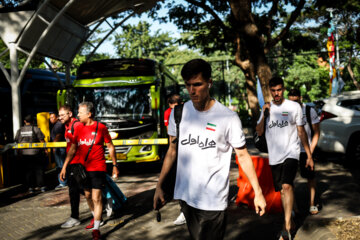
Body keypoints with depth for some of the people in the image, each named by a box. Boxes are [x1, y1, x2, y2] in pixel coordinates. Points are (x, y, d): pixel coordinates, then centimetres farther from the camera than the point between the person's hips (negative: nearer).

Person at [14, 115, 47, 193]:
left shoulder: (20, 130, 5)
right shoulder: (36, 129, -7)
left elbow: (17, 142, 8)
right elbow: (42, 140, -8)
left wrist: (19, 152, 17)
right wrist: (45, 149, 1)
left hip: (24, 153, 3)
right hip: (35, 152, -3)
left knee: (28, 170, 10)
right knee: (39, 169, 5)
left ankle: (30, 187, 11)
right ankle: (42, 186, 5)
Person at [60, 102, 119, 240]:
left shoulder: (101, 128, -7)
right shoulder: (79, 129, 5)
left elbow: (110, 147, 0)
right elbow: (72, 149, 9)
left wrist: (115, 165, 1)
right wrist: (64, 166, 6)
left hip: (98, 168, -5)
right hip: (83, 168, 5)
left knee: (96, 198, -8)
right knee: (87, 195, 16)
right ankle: (96, 218, 38)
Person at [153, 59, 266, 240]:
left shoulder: (228, 118, -11)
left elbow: (243, 156, -3)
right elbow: (172, 150, 10)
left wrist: (258, 193, -4)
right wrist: (159, 186, 9)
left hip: (213, 202, -4)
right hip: (185, 196, 4)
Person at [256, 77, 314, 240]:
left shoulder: (294, 107, 1)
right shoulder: (267, 108, 10)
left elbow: (301, 132, 5)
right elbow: (259, 132, 4)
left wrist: (309, 156, 4)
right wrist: (264, 113, -9)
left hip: (291, 153, -4)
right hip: (274, 157, 4)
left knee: (287, 186, -22)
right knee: (282, 190, 12)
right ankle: (289, 222, 29)